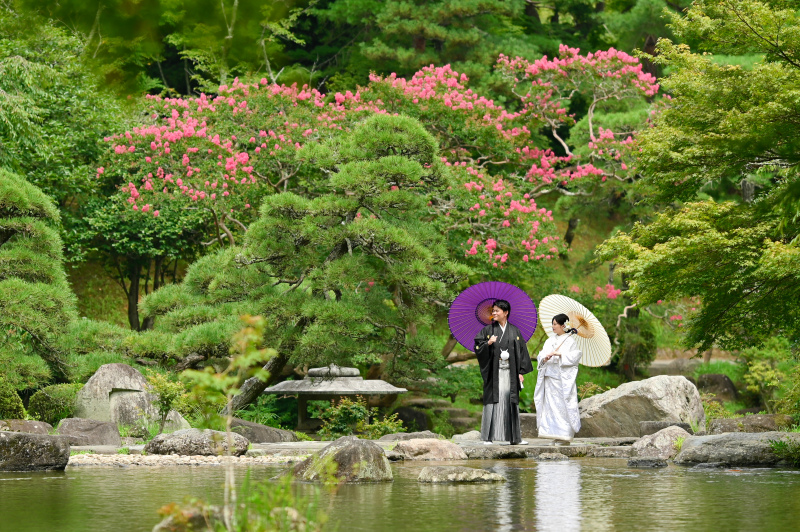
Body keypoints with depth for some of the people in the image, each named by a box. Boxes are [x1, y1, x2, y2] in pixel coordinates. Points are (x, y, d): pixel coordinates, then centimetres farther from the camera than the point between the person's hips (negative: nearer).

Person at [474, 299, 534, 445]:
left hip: (510, 372, 2)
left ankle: (514, 437, 6)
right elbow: (478, 348, 3)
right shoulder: (488, 330, 6)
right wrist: (488, 343, -16)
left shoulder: (514, 331, 9)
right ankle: (488, 437, -5)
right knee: (493, 400, -7)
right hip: (494, 372, -2)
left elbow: (521, 351, 9)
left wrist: (521, 372, 3)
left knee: (511, 401, 2)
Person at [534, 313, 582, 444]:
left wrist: (560, 354, -19)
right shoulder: (550, 340, 16)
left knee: (562, 405, -7)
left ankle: (565, 435, -4)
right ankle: (555, 434, 8)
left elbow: (575, 355, -12)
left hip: (562, 378, -6)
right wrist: (544, 358, -12)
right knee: (551, 404, 4)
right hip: (549, 377, 6)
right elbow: (540, 356, 11)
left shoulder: (570, 340, -1)